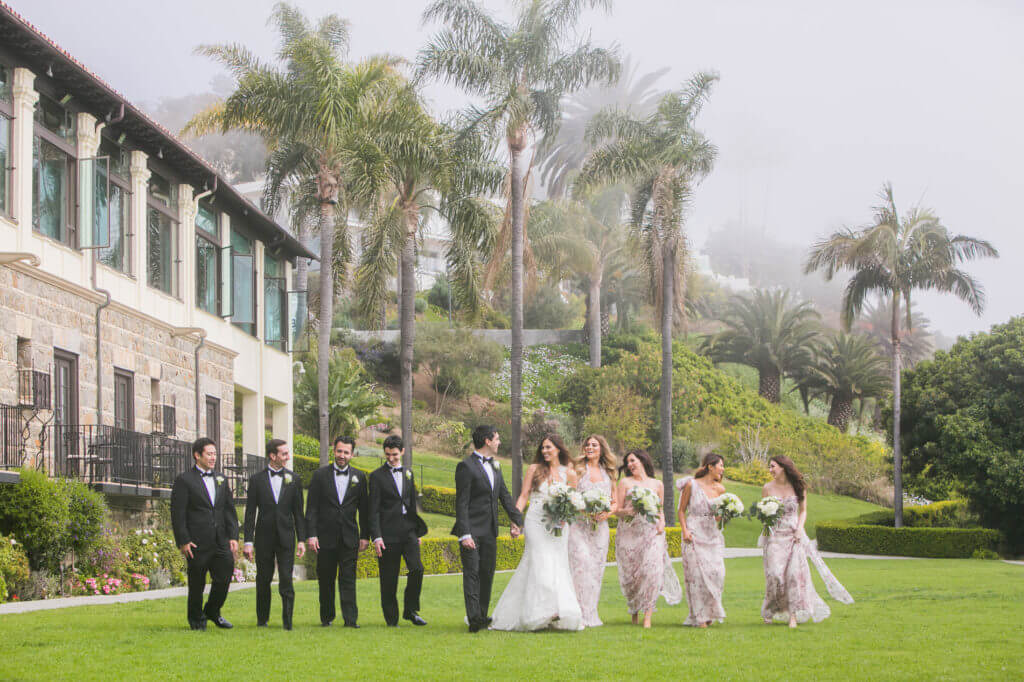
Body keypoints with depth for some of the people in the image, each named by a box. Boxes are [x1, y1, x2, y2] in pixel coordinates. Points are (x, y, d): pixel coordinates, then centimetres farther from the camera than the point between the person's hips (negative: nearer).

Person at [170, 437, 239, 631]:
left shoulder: (220, 480, 16)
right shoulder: (184, 481, -2)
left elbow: (230, 511, 16)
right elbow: (177, 514, -6)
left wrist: (233, 537, 6)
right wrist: (183, 541, -13)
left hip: (221, 542, 5)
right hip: (197, 542, -5)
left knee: (225, 576, 1)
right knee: (197, 583, 2)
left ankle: (212, 611, 23)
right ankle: (196, 619, 18)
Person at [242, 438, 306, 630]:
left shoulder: (293, 479, 6)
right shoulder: (257, 480, 2)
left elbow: (298, 512, 8)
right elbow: (250, 512, 1)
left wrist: (302, 540, 1)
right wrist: (248, 541, -5)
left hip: (286, 536, 0)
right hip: (264, 537, 0)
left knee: (286, 579, -8)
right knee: (263, 580, 7)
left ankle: (288, 620, -3)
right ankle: (262, 619, 20)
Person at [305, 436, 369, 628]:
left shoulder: (359, 477, 8)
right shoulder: (320, 475, 3)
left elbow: (364, 509, 11)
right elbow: (311, 508, 0)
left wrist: (365, 536, 6)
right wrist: (311, 535, -7)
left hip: (349, 538, 0)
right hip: (326, 536, 0)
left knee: (348, 578, -4)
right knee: (326, 579, 6)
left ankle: (350, 619, -7)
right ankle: (327, 617, 18)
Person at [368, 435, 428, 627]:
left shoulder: (408, 473, 15)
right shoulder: (377, 476, -1)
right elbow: (374, 510, -5)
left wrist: (418, 531, 17)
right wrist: (376, 537, -12)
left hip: (408, 531, 4)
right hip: (388, 534, -4)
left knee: (417, 568, -13)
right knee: (389, 579, 0)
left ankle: (410, 610, 3)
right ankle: (391, 618, 10)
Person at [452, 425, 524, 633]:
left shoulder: (494, 466, 15)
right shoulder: (466, 466, -10)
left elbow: (504, 495, 20)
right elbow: (461, 503, -14)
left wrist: (516, 520, 9)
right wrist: (464, 535, -20)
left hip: (489, 532, 8)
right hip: (472, 530, -8)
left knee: (487, 574, 10)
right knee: (472, 573, -12)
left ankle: (482, 617, 17)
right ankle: (473, 618, -19)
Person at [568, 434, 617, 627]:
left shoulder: (608, 474, 15)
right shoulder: (578, 469, 4)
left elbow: (615, 502, 17)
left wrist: (607, 513, -4)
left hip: (600, 526, 4)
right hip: (579, 524, -4)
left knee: (596, 567, 2)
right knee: (581, 563, -15)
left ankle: (591, 614, 8)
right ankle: (580, 613, -16)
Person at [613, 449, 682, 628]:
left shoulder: (657, 484, 14)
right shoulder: (625, 483, 9)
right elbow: (617, 510, 6)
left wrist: (662, 523, 4)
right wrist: (627, 511, -15)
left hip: (651, 533, 0)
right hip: (629, 532, 0)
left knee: (652, 570, -16)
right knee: (631, 573, -3)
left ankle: (647, 617, -17)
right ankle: (634, 611, 20)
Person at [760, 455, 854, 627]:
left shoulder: (798, 487, 3)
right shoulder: (768, 488, 3)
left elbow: (803, 510, 12)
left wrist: (799, 528, -3)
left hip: (794, 535, 0)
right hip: (775, 535, 0)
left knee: (795, 571, -11)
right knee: (774, 573, -12)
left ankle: (794, 616, -10)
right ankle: (769, 612, 5)